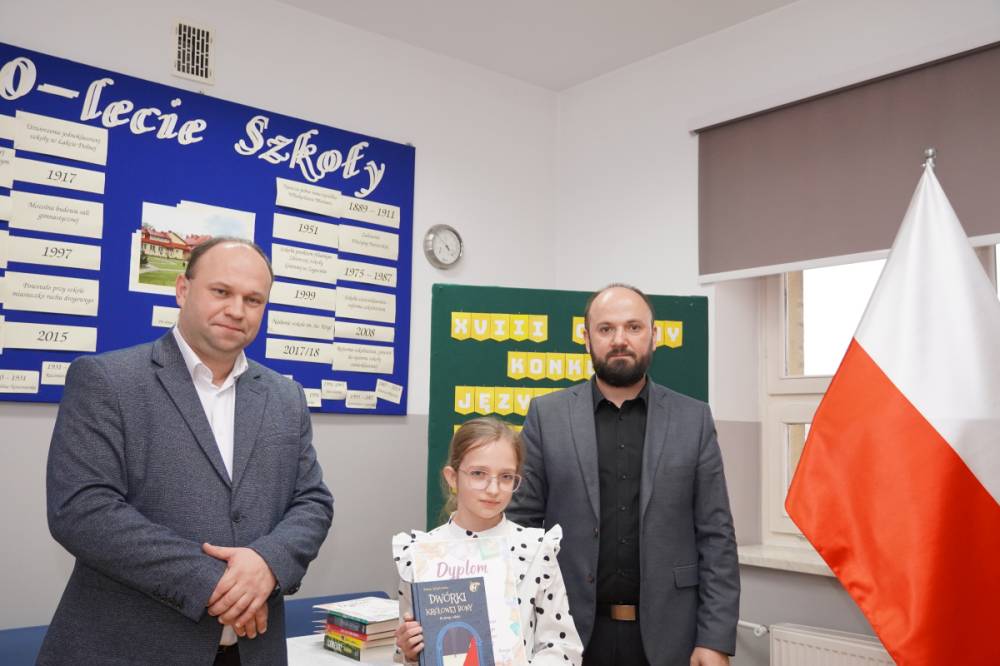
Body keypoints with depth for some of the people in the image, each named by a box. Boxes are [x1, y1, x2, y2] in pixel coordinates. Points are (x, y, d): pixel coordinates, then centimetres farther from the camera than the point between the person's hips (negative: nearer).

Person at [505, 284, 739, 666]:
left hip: (665, 634, 1)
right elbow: (523, 525, 0)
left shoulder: (693, 419, 0)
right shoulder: (547, 415, -1)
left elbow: (716, 536, 0)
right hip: (571, 633, 0)